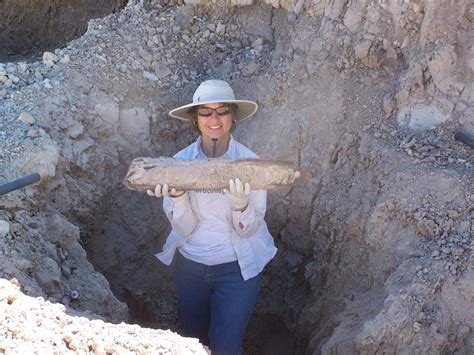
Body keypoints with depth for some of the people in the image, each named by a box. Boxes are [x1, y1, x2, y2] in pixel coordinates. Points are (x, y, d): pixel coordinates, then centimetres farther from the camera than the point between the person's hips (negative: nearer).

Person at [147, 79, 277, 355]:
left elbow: (248, 231, -15)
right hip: (190, 265, 3)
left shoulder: (249, 162, -15)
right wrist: (178, 197, -31)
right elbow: (184, 228, -11)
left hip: (237, 269, -3)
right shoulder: (181, 162, -10)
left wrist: (240, 204, -35)